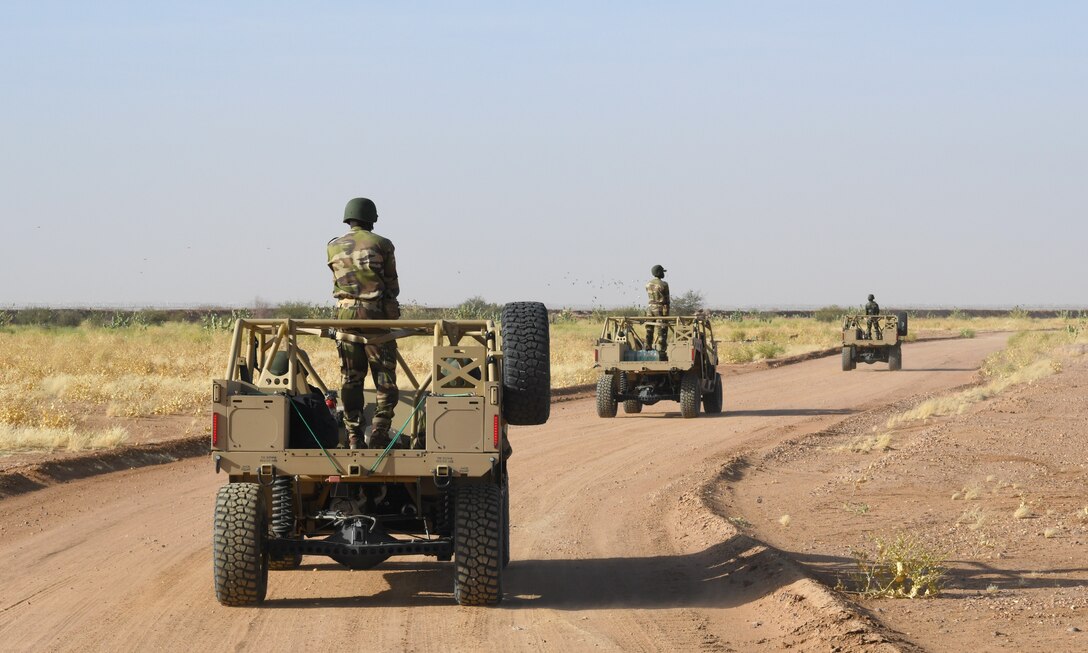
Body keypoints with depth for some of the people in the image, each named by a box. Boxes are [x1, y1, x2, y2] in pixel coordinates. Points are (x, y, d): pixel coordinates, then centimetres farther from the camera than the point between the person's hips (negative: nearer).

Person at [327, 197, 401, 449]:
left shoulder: (334, 247, 9)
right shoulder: (381, 245, -1)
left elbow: (337, 284, 13)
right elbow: (393, 286, 4)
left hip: (345, 315, 3)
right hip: (376, 314, -3)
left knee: (351, 379, 8)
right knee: (385, 379, 1)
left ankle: (354, 438, 5)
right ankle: (379, 435, -8)